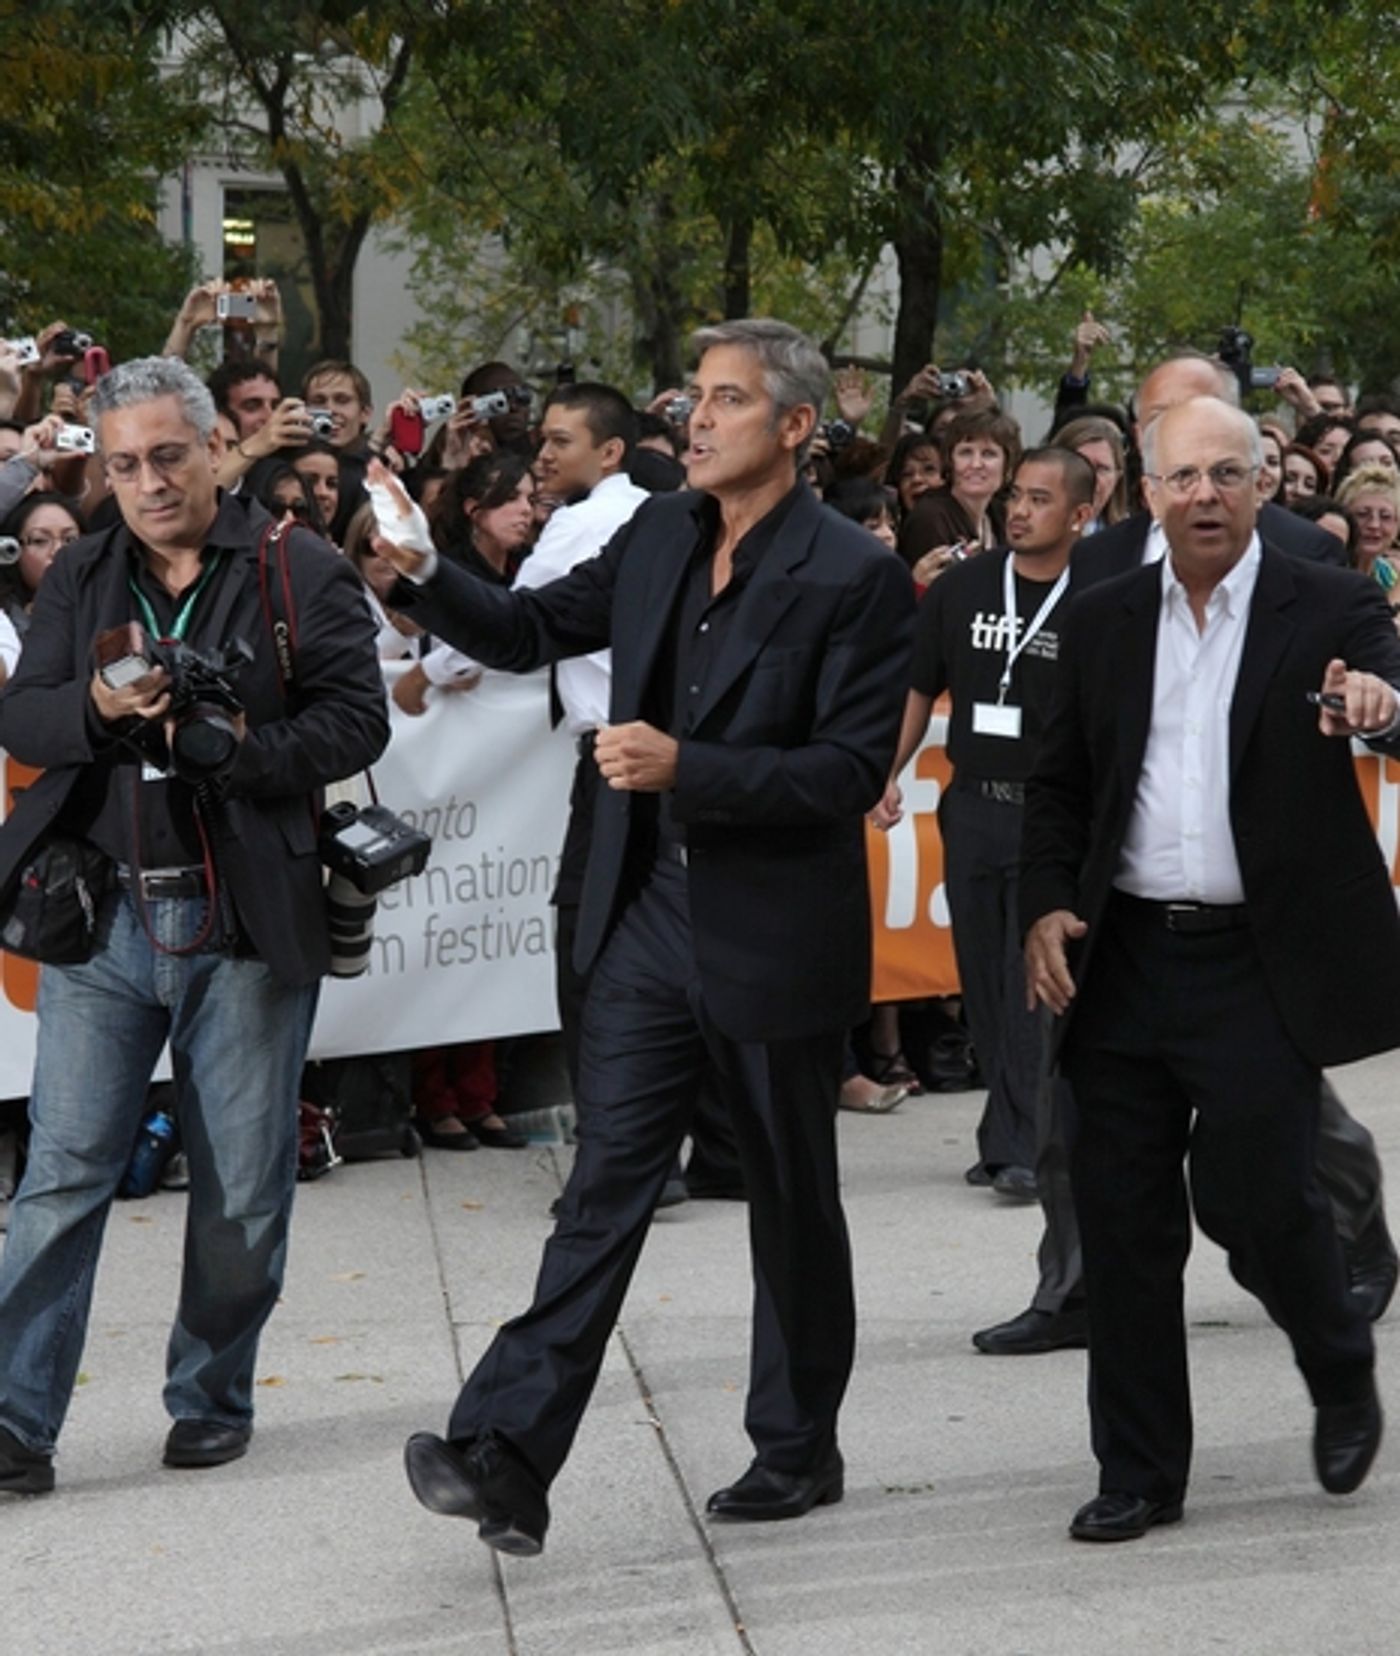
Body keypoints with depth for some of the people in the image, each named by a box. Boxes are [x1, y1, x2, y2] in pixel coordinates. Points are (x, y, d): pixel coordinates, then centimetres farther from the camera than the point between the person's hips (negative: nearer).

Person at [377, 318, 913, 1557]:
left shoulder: (855, 578, -13)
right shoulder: (660, 538, 6)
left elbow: (854, 770, -18)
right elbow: (533, 631, 14)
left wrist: (689, 769, -27)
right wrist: (425, 575, -3)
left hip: (776, 938, -4)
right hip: (649, 920, 5)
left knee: (793, 1199, 11)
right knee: (605, 1188, 0)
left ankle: (799, 1448, 26)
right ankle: (509, 1454, -6)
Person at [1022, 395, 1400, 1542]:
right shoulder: (1106, 620, 9)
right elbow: (1060, 781, 13)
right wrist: (1047, 906, -1)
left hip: (1261, 963, -4)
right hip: (1126, 961, 4)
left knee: (1257, 1197, -5)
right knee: (1122, 1216, 5)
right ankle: (1140, 1474, 17)